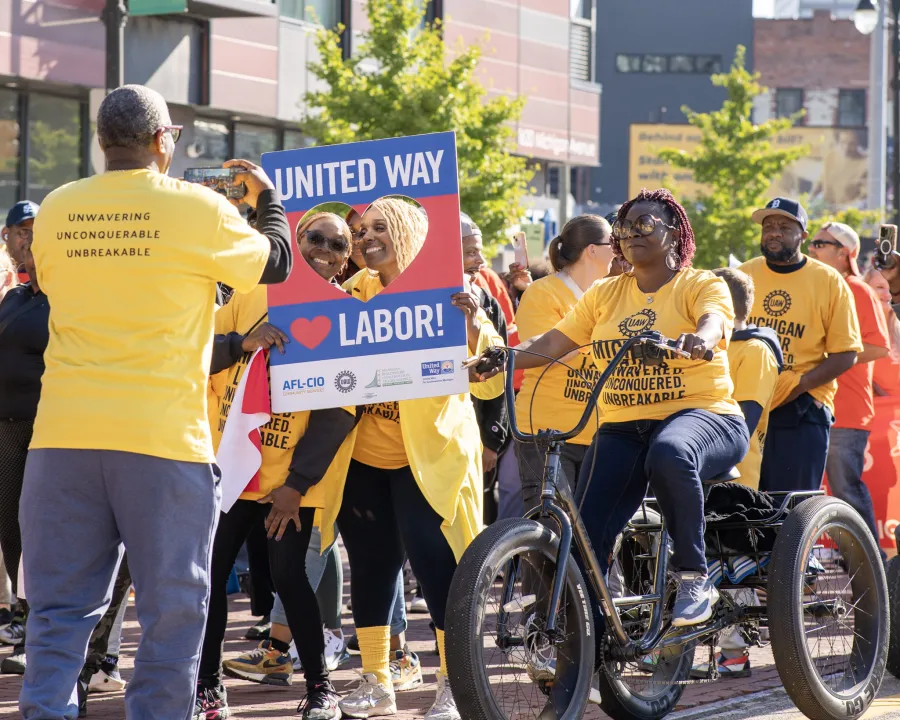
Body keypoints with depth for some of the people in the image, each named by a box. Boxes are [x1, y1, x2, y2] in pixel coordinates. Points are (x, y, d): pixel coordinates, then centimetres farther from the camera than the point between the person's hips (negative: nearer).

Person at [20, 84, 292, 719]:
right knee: (172, 606, 6)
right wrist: (268, 198, 30)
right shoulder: (199, 209, -5)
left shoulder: (57, 209, 5)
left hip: (63, 434, 4)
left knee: (61, 606, 8)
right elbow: (277, 264, 10)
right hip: (162, 433, -3)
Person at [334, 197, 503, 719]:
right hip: (363, 456, 5)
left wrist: (473, 321, -30)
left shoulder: (443, 291, -5)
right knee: (370, 564, 8)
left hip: (429, 455, -4)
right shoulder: (355, 294, 7)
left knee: (435, 561, -11)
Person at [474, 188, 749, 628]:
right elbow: (551, 344, 7)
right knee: (586, 533, -14)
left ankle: (695, 577, -25)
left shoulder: (702, 286, 2)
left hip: (703, 415, -5)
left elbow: (713, 322, -21)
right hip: (621, 429, 5)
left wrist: (699, 338, -45)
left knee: (669, 454, -41)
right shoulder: (605, 294, 15)